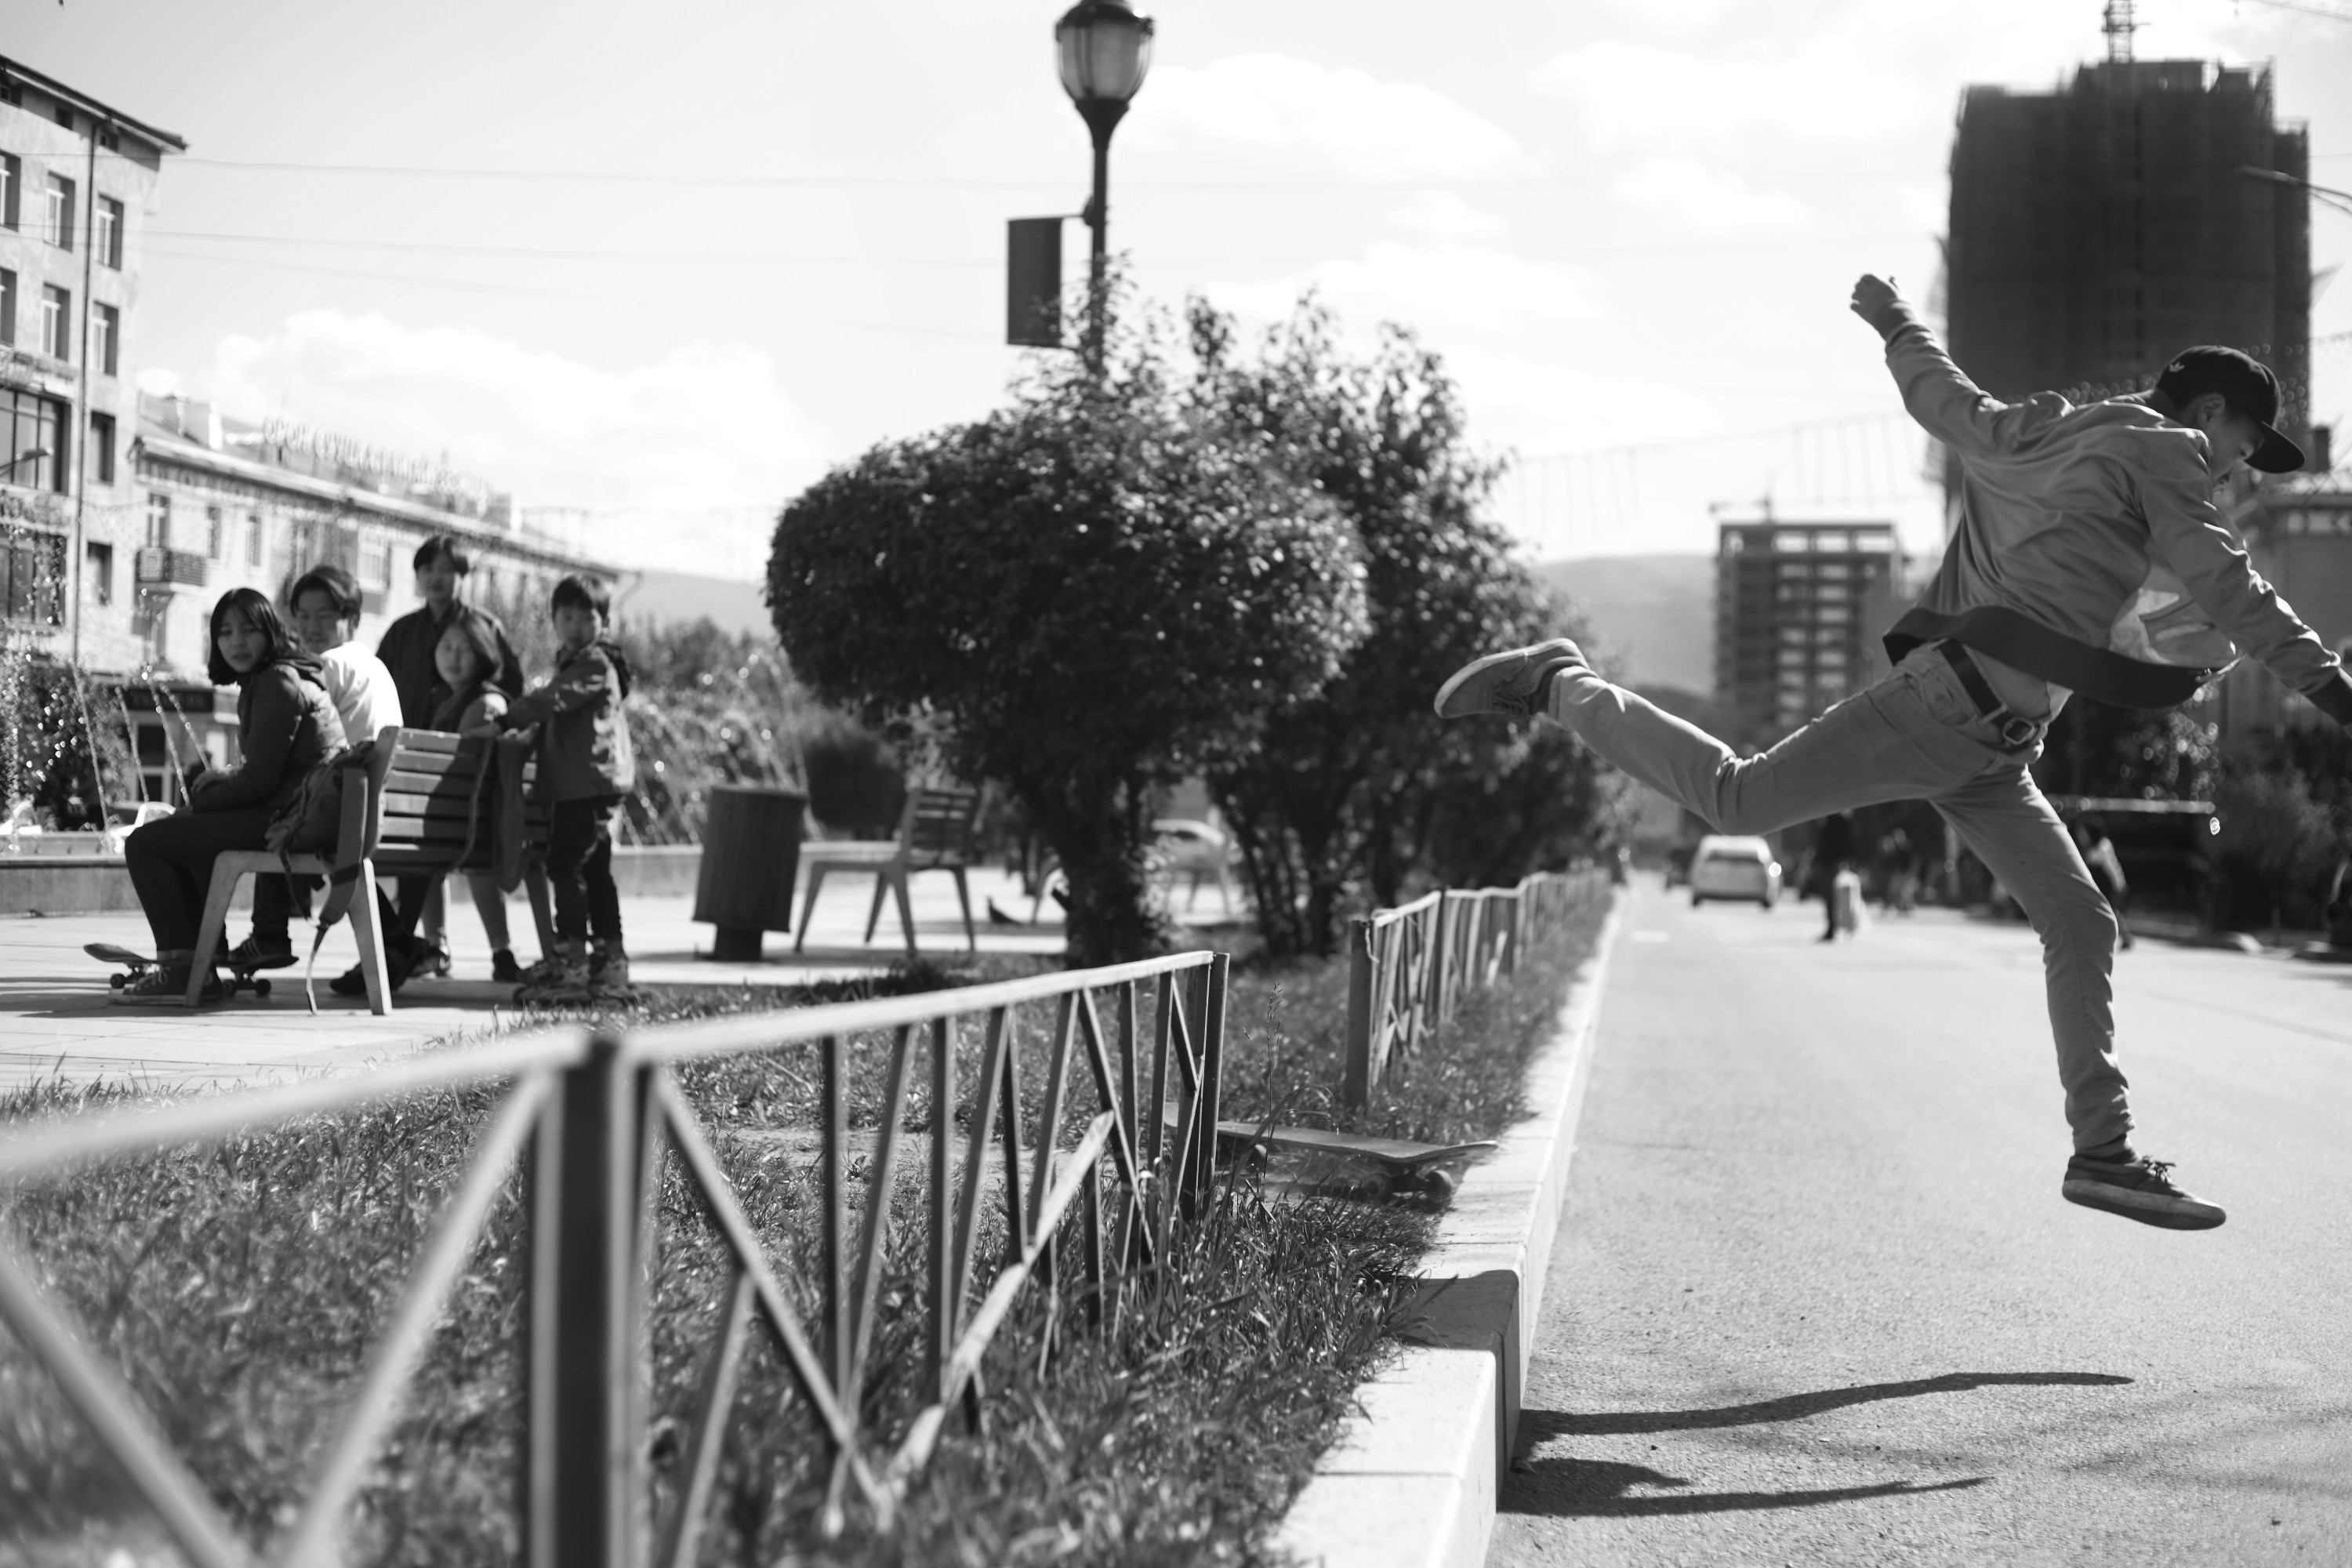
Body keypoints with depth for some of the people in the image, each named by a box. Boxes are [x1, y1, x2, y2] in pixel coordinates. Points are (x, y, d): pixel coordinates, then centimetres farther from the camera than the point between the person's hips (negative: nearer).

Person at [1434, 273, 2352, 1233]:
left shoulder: (2019, 437, 25)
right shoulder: (2164, 452, 1)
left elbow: (1936, 392, 39)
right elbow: (2223, 582, -10)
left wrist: (1893, 321, 58)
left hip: (1989, 747, 10)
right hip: (1955, 696, -10)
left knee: (2080, 926, 5)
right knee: (1736, 800, -10)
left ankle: (2103, 1153, 4)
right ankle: (1558, 687, 6)